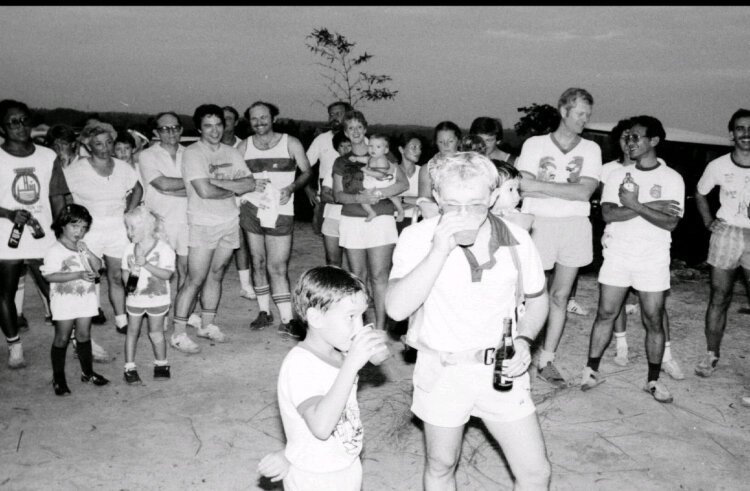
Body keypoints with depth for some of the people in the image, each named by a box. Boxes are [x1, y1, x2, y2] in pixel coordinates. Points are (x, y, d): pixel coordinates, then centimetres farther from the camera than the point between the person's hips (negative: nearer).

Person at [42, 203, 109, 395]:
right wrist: (79, 274, -25)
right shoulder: (55, 251, -12)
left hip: (86, 297, 5)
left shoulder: (83, 247, 9)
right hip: (64, 299, -5)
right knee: (62, 337, 3)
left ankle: (87, 372, 24)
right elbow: (50, 276, -20)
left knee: (84, 335, 13)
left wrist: (88, 252, -13)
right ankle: (58, 378, 13)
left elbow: (98, 267, 3)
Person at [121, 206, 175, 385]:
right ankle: (130, 368, 19)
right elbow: (125, 272, 5)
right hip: (135, 298, 4)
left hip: (157, 298, -3)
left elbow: (167, 274, -21)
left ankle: (161, 364, 26)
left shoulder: (164, 249, -15)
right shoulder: (129, 250, 0)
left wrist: (146, 264, -29)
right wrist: (129, 279, -17)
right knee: (132, 331, 10)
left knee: (156, 332, 8)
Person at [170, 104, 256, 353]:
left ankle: (207, 325, 25)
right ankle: (178, 334, 2)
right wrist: (234, 190, -6)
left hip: (230, 222, 6)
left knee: (216, 275, 12)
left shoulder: (231, 153, 9)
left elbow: (250, 184, -2)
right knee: (195, 280, -6)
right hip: (203, 224, -6)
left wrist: (219, 181, -14)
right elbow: (204, 191, -21)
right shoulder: (192, 153, -9)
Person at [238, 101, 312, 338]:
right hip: (252, 209, 3)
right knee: (258, 262, 8)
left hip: (281, 213, -2)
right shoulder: (244, 146, 8)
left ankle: (286, 321, -1)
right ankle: (264, 312, 21)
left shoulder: (291, 143, 3)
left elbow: (307, 171, 7)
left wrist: (291, 187, -12)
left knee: (278, 267, -6)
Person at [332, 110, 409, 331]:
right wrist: (359, 198, -12)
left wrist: (378, 194, -13)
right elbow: (338, 194, 7)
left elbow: (404, 183, 0)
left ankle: (380, 326, -5)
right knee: (358, 275, 4)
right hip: (351, 220, 3)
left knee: (379, 276, -8)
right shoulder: (341, 162, 14)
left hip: (380, 219, -3)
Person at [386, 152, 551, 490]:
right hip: (442, 370, -1)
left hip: (501, 370, 2)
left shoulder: (517, 240, -8)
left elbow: (537, 299, 10)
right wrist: (439, 250, -32)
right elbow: (397, 309, -25)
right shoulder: (418, 238, -14)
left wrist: (524, 340, -9)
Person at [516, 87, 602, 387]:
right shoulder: (535, 144, 3)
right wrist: (568, 186, -13)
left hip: (574, 226, 3)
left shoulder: (590, 149, 8)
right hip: (538, 224, -3)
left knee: (560, 296, 7)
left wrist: (541, 185, -14)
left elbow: (585, 192, -7)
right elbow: (523, 188, -9)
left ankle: (547, 361, 17)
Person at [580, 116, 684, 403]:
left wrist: (635, 205, -17)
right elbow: (608, 214, -11)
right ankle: (591, 370, 15)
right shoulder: (617, 176, 4)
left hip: (653, 259, -1)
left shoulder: (672, 178, -1)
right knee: (606, 313, 4)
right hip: (617, 255, 1)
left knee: (653, 320, 4)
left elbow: (670, 222, -11)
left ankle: (653, 380, 17)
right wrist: (652, 206, -15)